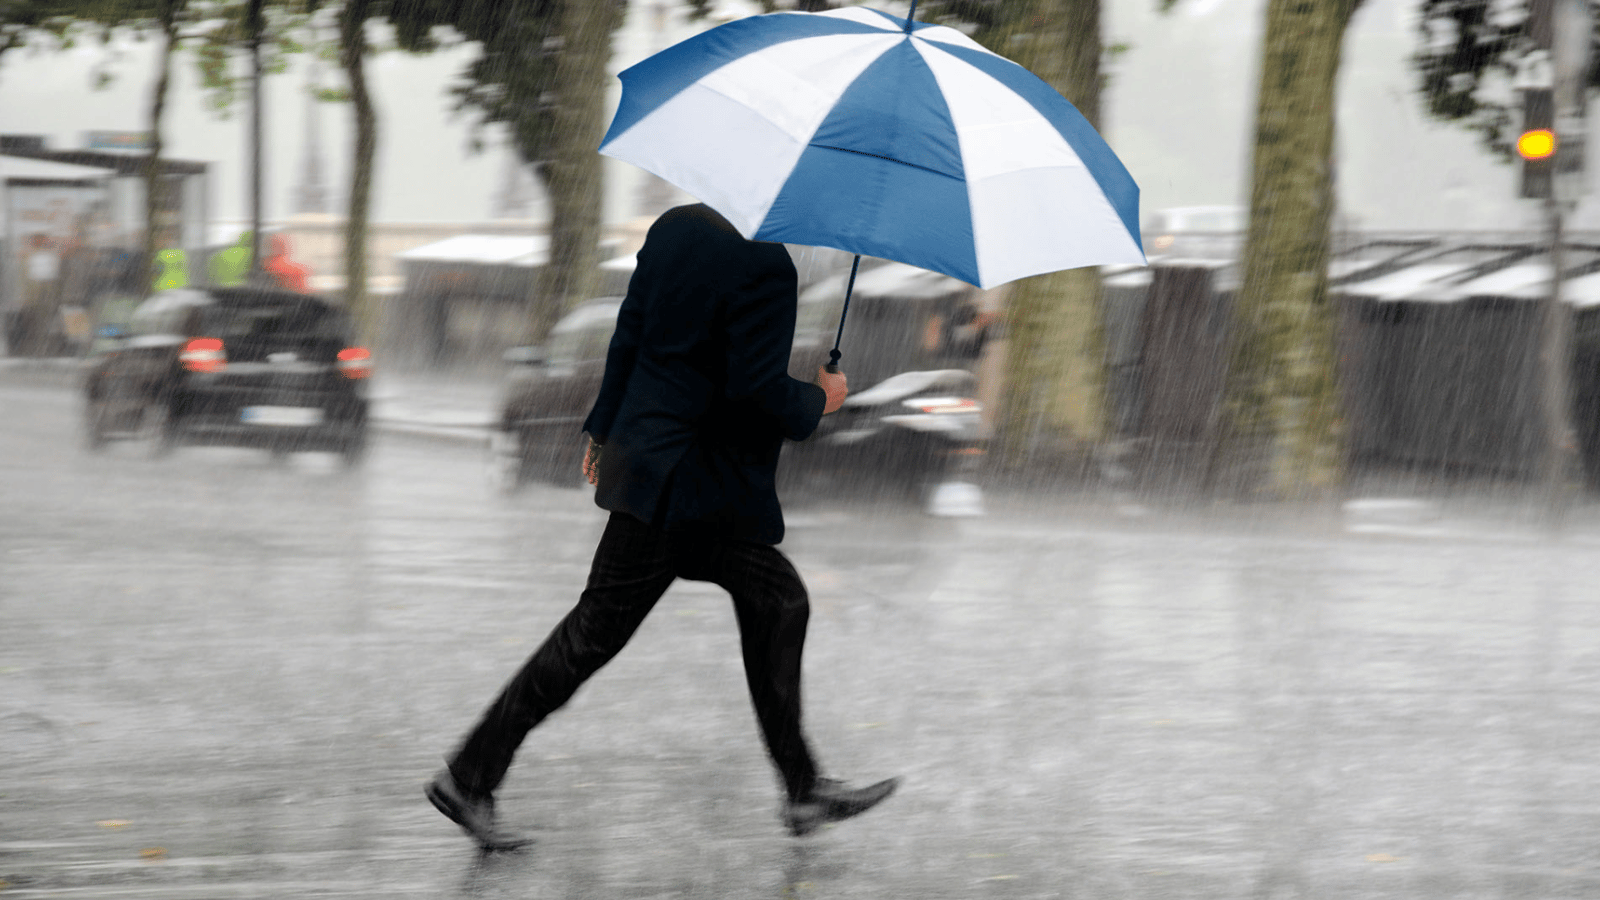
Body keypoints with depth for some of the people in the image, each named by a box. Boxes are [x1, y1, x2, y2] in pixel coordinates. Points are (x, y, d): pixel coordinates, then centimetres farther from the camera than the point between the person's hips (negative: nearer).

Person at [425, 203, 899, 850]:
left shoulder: (676, 228, 6)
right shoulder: (763, 265, -21)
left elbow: (629, 336, 12)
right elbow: (756, 389, -22)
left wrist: (607, 429, 22)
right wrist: (819, 402, -3)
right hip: (688, 487, -10)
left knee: (779, 602, 14)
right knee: (595, 632, -2)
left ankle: (804, 788, 19)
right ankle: (469, 778, 4)